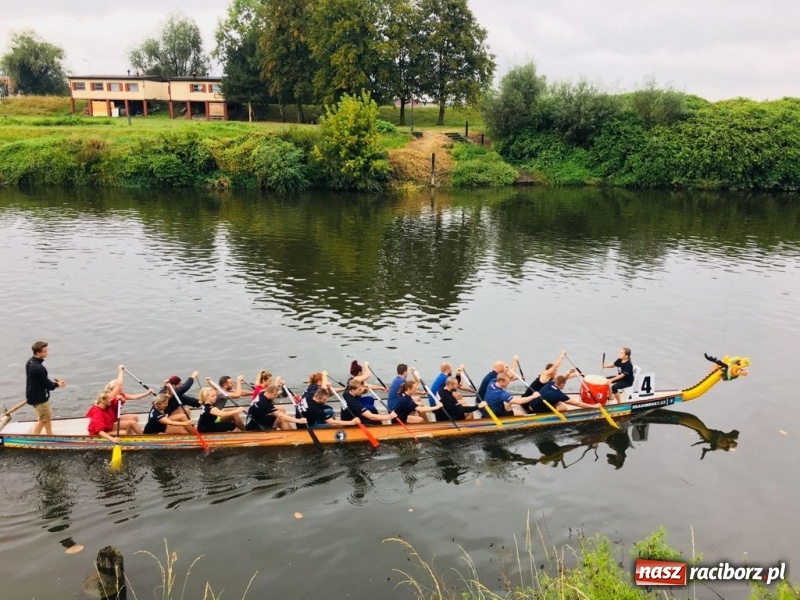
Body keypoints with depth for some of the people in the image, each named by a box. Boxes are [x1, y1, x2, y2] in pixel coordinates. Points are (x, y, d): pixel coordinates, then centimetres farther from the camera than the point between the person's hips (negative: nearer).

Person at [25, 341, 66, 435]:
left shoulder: (30, 361, 0)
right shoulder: (39, 368, -31)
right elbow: (46, 384, -22)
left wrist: (52, 381, 2)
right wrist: (57, 384, -3)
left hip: (33, 394, 10)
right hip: (39, 398, -10)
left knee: (48, 417, 22)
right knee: (43, 419, 8)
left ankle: (50, 437, 35)